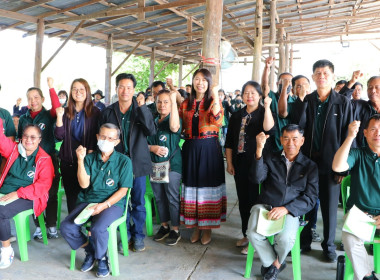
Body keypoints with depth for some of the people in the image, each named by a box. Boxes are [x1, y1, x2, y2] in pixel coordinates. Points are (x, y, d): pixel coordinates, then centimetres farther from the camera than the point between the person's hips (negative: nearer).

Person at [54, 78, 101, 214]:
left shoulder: (95, 112, 0)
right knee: (71, 195, 10)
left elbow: (96, 136, -1)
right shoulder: (66, 111, 8)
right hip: (68, 160, 3)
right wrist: (59, 117, -9)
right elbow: (59, 136, 2)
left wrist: (90, 154, -13)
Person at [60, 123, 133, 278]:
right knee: (66, 227, -17)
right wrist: (80, 160, -11)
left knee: (97, 228, -31)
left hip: (113, 203, -4)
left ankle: (102, 259, 1)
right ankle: (90, 251, 12)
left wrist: (104, 205, -16)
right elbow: (84, 184, -1)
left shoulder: (124, 161, 0)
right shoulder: (90, 158, 8)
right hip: (88, 201, 4)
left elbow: (123, 190, -4)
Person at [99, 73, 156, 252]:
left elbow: (151, 131, -14)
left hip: (137, 163, -1)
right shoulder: (108, 112, 4)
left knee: (138, 202, 6)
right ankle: (126, 234, 24)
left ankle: (138, 235, 22)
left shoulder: (141, 110, 1)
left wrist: (142, 107, -19)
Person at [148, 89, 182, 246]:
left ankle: (175, 230, 12)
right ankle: (164, 226, 28)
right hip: (154, 165, 6)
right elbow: (145, 143, 13)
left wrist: (174, 101, -32)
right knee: (159, 197, 14)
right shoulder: (152, 122, 10)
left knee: (172, 198, -1)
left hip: (172, 164, -6)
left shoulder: (174, 119, -5)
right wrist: (152, 148, -11)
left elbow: (174, 127, -32)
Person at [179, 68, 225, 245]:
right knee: (192, 186, 8)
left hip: (209, 148, -4)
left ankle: (207, 228, 15)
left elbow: (218, 121, -16)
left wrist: (215, 97, -19)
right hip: (190, 149, 4)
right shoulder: (186, 103, 13)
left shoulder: (213, 101, 2)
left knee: (208, 186, 2)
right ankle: (195, 227, 22)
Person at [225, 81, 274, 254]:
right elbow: (229, 142, 12)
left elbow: (268, 128, -26)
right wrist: (229, 163, 7)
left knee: (255, 199, -1)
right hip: (240, 164, 5)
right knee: (243, 200, 12)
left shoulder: (263, 113, -2)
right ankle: (246, 235, 26)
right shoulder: (237, 116, 12)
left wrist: (267, 107, -26)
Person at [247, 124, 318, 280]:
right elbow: (257, 178, -6)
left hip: (290, 211, -1)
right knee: (253, 234, -27)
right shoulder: (270, 159, 13)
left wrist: (286, 209, -14)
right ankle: (274, 263, 4)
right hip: (264, 206, 1)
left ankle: (274, 263, 7)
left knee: (285, 238, -30)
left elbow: (310, 198, 2)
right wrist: (259, 150, -20)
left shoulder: (310, 166, 10)